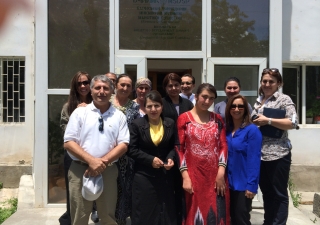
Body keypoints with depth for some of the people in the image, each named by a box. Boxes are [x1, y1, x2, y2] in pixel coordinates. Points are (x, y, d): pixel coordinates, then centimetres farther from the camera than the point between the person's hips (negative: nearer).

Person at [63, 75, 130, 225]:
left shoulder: (119, 116, 5)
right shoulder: (80, 112, 1)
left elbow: (123, 144, 0)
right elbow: (69, 143, -5)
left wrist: (103, 161, -14)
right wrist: (91, 160, -17)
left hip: (108, 171, 1)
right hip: (80, 170, -1)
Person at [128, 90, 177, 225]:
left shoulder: (170, 124, 3)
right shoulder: (137, 124, -6)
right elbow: (131, 150, -7)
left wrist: (170, 158, -7)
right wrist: (150, 159, -15)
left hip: (165, 176, 3)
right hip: (144, 176, -3)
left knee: (166, 212, 11)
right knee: (145, 213, 5)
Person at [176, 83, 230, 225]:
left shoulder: (217, 119, 10)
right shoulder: (184, 118, 0)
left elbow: (223, 145, 5)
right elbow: (179, 148, -3)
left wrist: (221, 172, -6)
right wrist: (185, 176, -10)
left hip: (216, 175, 2)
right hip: (193, 175, -2)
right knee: (194, 213, 6)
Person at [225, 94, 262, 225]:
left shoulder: (252, 130, -12)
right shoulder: (226, 130, 7)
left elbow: (254, 159, -15)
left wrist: (251, 185, -19)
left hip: (243, 184, -5)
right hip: (228, 183, 6)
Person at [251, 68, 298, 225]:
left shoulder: (284, 99, -5)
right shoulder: (258, 101, 14)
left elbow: (293, 123, -16)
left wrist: (268, 121, -19)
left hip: (278, 154, -6)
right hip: (259, 154, 6)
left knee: (279, 194, 4)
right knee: (266, 192, 16)